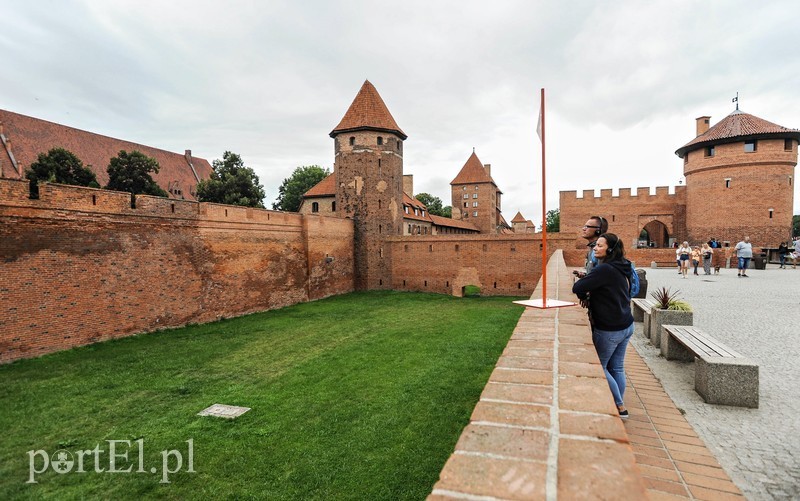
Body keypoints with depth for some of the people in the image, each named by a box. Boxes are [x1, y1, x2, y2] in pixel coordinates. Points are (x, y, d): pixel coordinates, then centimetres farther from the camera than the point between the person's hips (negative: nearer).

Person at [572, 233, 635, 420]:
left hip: (609, 329, -8)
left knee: (599, 366, 7)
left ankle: (620, 407, 13)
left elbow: (577, 287, -24)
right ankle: (619, 406, 25)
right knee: (617, 367, 16)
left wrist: (584, 295, -2)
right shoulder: (621, 268, 7)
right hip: (626, 326, 8)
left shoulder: (604, 269, -22)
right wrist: (590, 294, 1)